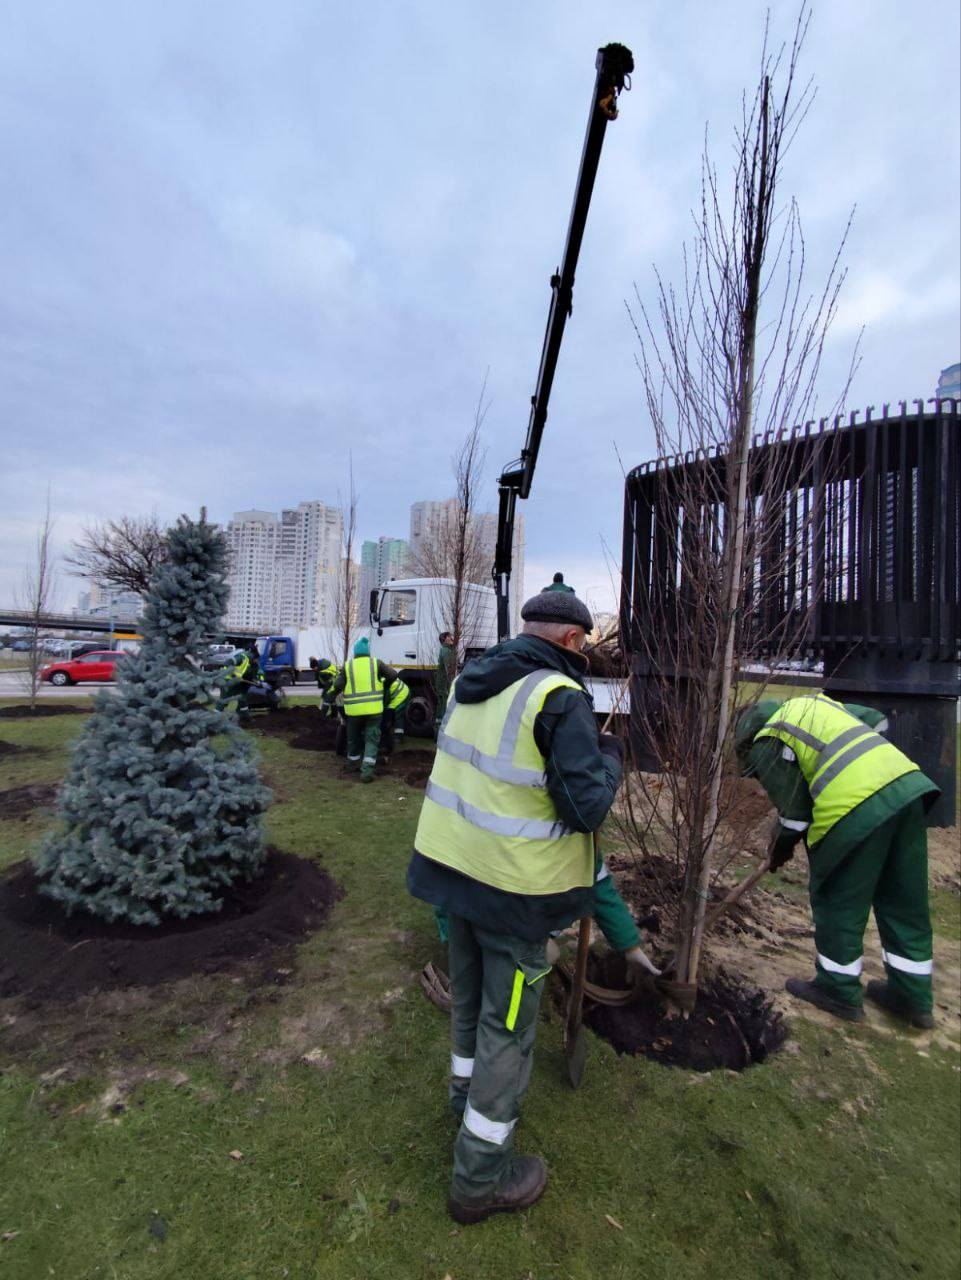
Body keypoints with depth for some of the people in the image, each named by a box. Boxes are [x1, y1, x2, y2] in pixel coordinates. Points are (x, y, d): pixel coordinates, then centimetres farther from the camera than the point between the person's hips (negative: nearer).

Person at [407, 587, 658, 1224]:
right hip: (516, 886, -7)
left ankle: (468, 1095, 55)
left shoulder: (471, 681, 1)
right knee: (507, 1026, 15)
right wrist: (610, 753, -4)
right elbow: (586, 808, -23)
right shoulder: (561, 697, -22)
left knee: (469, 997, 29)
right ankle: (481, 1177, 35)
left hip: (453, 861, 8)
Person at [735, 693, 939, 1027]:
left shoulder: (764, 745, 3)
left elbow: (794, 809, 4)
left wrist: (780, 849, 20)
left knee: (838, 901, 11)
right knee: (905, 902, 19)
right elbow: (876, 721, 26)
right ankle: (913, 996, 32)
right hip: (907, 782, 8)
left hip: (855, 804, -8)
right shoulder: (812, 702, 24)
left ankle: (839, 990, 24)